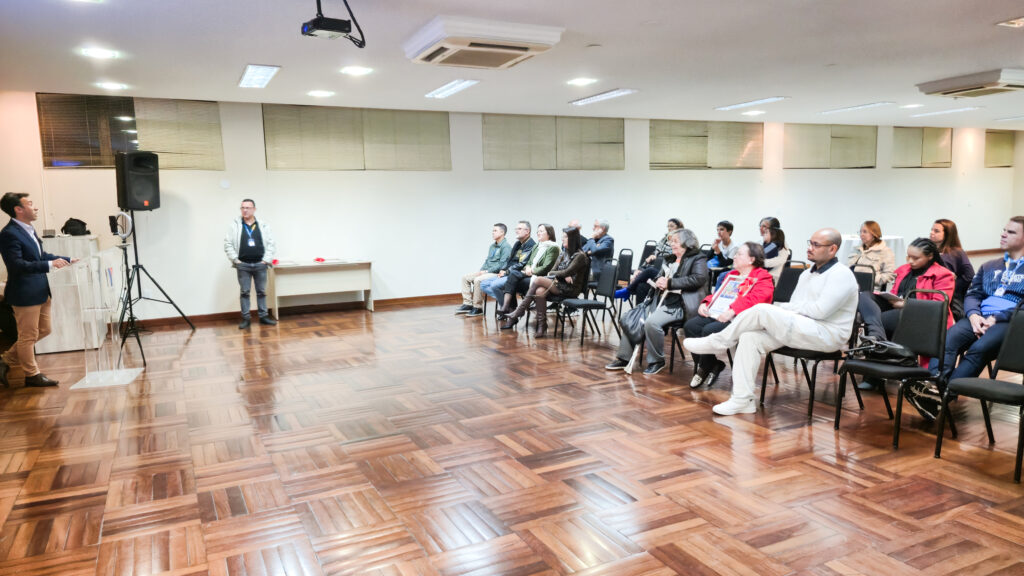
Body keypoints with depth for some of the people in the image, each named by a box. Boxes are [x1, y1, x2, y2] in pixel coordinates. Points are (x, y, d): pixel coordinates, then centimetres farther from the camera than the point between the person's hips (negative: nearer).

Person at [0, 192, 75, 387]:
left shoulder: (27, 229, 10)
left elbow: (41, 255, 21)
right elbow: (17, 265, -25)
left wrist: (68, 260, 15)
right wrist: (50, 265, -31)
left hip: (40, 291, 10)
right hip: (25, 293, -10)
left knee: (43, 330, 20)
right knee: (28, 336, 5)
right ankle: (32, 375, 19)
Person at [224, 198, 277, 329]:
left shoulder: (263, 225, 3)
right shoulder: (235, 225, 2)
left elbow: (271, 244, 4)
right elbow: (228, 244, 1)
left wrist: (267, 260, -3)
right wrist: (235, 260, -6)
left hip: (260, 264, 1)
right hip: (243, 265, -1)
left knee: (261, 292, 8)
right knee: (244, 292, 4)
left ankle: (263, 316, 17)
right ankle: (245, 318, 11)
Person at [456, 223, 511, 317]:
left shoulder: (506, 247, -10)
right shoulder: (492, 246, 19)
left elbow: (502, 265, -18)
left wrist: (486, 271, -18)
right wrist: (481, 270, 4)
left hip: (496, 273, -10)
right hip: (486, 271, 10)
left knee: (477, 280, -32)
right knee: (465, 277, 2)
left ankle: (478, 307, -20)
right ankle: (467, 304, -1)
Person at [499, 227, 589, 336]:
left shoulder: (580, 256, -5)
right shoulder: (563, 254, 18)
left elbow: (567, 272, -13)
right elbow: (553, 271, 10)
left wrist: (554, 273, 3)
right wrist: (563, 276, -10)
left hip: (571, 289, -6)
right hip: (558, 284, 6)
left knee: (538, 280, -23)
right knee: (540, 292, -27)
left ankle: (520, 310, -15)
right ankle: (541, 325, -25)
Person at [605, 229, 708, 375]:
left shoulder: (698, 259, 0)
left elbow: (698, 279, -17)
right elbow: (661, 277, 29)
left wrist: (670, 283, -17)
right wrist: (660, 281, 2)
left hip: (679, 304, -8)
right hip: (662, 300, 8)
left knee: (652, 322, -30)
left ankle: (657, 361, -11)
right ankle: (624, 358, 1)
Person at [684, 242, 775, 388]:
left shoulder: (763, 277, -1)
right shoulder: (732, 274, 25)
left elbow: (755, 298, -18)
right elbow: (718, 293, 28)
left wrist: (732, 311, -30)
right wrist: (706, 304, 7)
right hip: (718, 314, 8)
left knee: (709, 330, -30)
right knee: (690, 326, -14)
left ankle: (704, 370, -8)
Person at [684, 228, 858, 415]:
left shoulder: (842, 274, -7)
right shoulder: (807, 274, 20)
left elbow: (821, 311, -19)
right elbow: (793, 308, 18)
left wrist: (780, 307, -9)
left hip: (827, 335, -8)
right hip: (801, 329, 8)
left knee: (762, 310, -24)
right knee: (750, 337, -15)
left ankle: (717, 342, -5)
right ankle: (742, 400, -16)